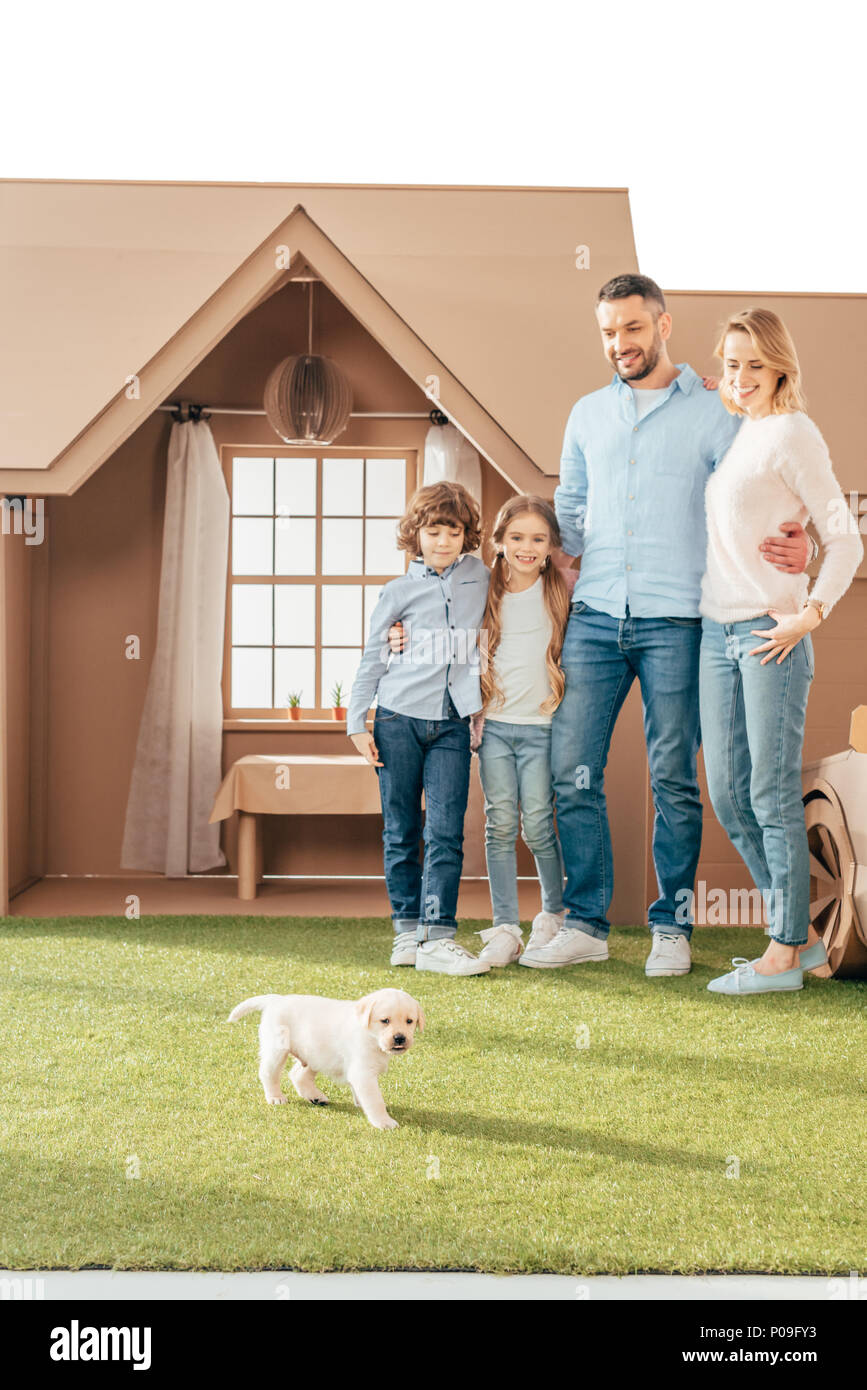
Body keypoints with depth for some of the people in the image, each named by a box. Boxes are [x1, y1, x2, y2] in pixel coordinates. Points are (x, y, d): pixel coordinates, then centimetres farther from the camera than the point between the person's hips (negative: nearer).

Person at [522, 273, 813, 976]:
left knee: (673, 779, 1)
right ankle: (586, 924, 10)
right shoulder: (588, 413, 17)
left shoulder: (712, 412, 4)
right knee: (572, 771, 0)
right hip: (595, 618, 4)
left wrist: (797, 546, -18)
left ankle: (671, 928, 12)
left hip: (674, 621, -4)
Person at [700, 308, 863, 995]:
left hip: (772, 633, -8)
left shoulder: (792, 433, -6)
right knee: (727, 795, 8)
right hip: (716, 629, 8)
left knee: (772, 795, -4)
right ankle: (800, 933, 21)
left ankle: (785, 953, 5)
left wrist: (810, 614, -15)